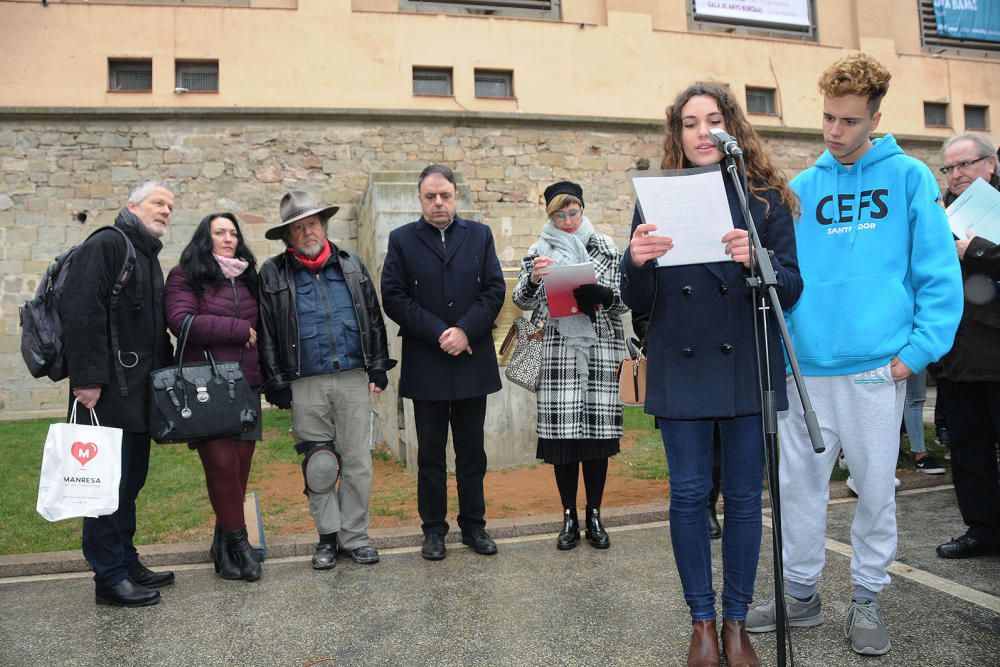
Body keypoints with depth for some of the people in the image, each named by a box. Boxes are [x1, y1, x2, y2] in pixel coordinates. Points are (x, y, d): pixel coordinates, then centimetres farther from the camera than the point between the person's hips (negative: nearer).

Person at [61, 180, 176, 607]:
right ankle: (109, 579, 7)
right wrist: (87, 378, -23)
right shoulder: (106, 245, -7)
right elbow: (81, 311, -19)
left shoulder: (149, 258, 21)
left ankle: (127, 564, 26)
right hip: (109, 391, -9)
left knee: (131, 480, 15)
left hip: (139, 392, 9)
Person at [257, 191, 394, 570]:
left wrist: (377, 368, 5)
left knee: (358, 462, 4)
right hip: (306, 385, -1)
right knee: (319, 465, 6)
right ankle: (328, 535, 22)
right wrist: (277, 386, -2)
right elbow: (266, 335, 3)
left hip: (353, 380, 1)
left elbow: (373, 319, 11)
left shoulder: (351, 265, 10)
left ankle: (354, 535, 18)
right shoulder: (273, 274, 4)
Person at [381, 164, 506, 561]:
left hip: (472, 362, 2)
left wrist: (465, 330, -13)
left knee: (472, 451, 11)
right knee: (430, 453, 8)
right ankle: (434, 529, 20)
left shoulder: (480, 235, 8)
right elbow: (393, 297, -6)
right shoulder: (401, 240, 2)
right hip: (425, 367, -1)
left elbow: (494, 289, 0)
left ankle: (473, 525, 24)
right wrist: (438, 333, -14)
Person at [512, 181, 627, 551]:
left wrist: (601, 295, -16)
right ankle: (569, 518, 12)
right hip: (558, 352, 0)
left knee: (597, 430, 2)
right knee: (562, 432, -1)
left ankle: (594, 516, 15)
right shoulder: (539, 251, 8)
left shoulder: (604, 247, 8)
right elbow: (523, 302, 3)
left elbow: (624, 299, 5)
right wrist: (533, 278, -18)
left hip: (600, 350, 0)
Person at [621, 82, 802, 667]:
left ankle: (736, 620, 25)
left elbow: (792, 287, -1)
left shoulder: (766, 198, 5)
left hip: (748, 372, 0)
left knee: (744, 497, 8)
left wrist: (755, 262, -22)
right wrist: (637, 263, -19)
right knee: (689, 496, 5)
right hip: (681, 373, 0)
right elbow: (638, 303, 2)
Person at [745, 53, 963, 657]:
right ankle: (801, 592, 27)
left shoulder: (908, 178, 1)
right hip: (805, 365, 3)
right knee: (801, 485, 10)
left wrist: (919, 350, -10)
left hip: (876, 367, -2)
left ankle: (868, 599, 28)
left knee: (876, 490, 9)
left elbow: (939, 274, -3)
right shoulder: (801, 188, 8)